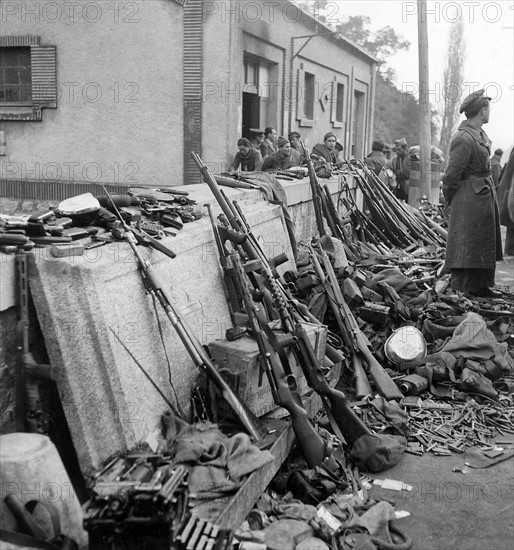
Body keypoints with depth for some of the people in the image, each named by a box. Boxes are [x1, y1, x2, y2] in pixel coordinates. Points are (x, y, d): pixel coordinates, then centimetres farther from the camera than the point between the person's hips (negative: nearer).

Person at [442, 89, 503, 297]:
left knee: (486, 246, 16)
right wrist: (451, 200, -5)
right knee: (467, 248, -4)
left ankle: (481, 286, 27)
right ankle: (460, 290, 3)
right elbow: (451, 175, -18)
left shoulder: (480, 134, 11)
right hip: (470, 199, -10)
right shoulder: (463, 139, -20)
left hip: (487, 197, 10)